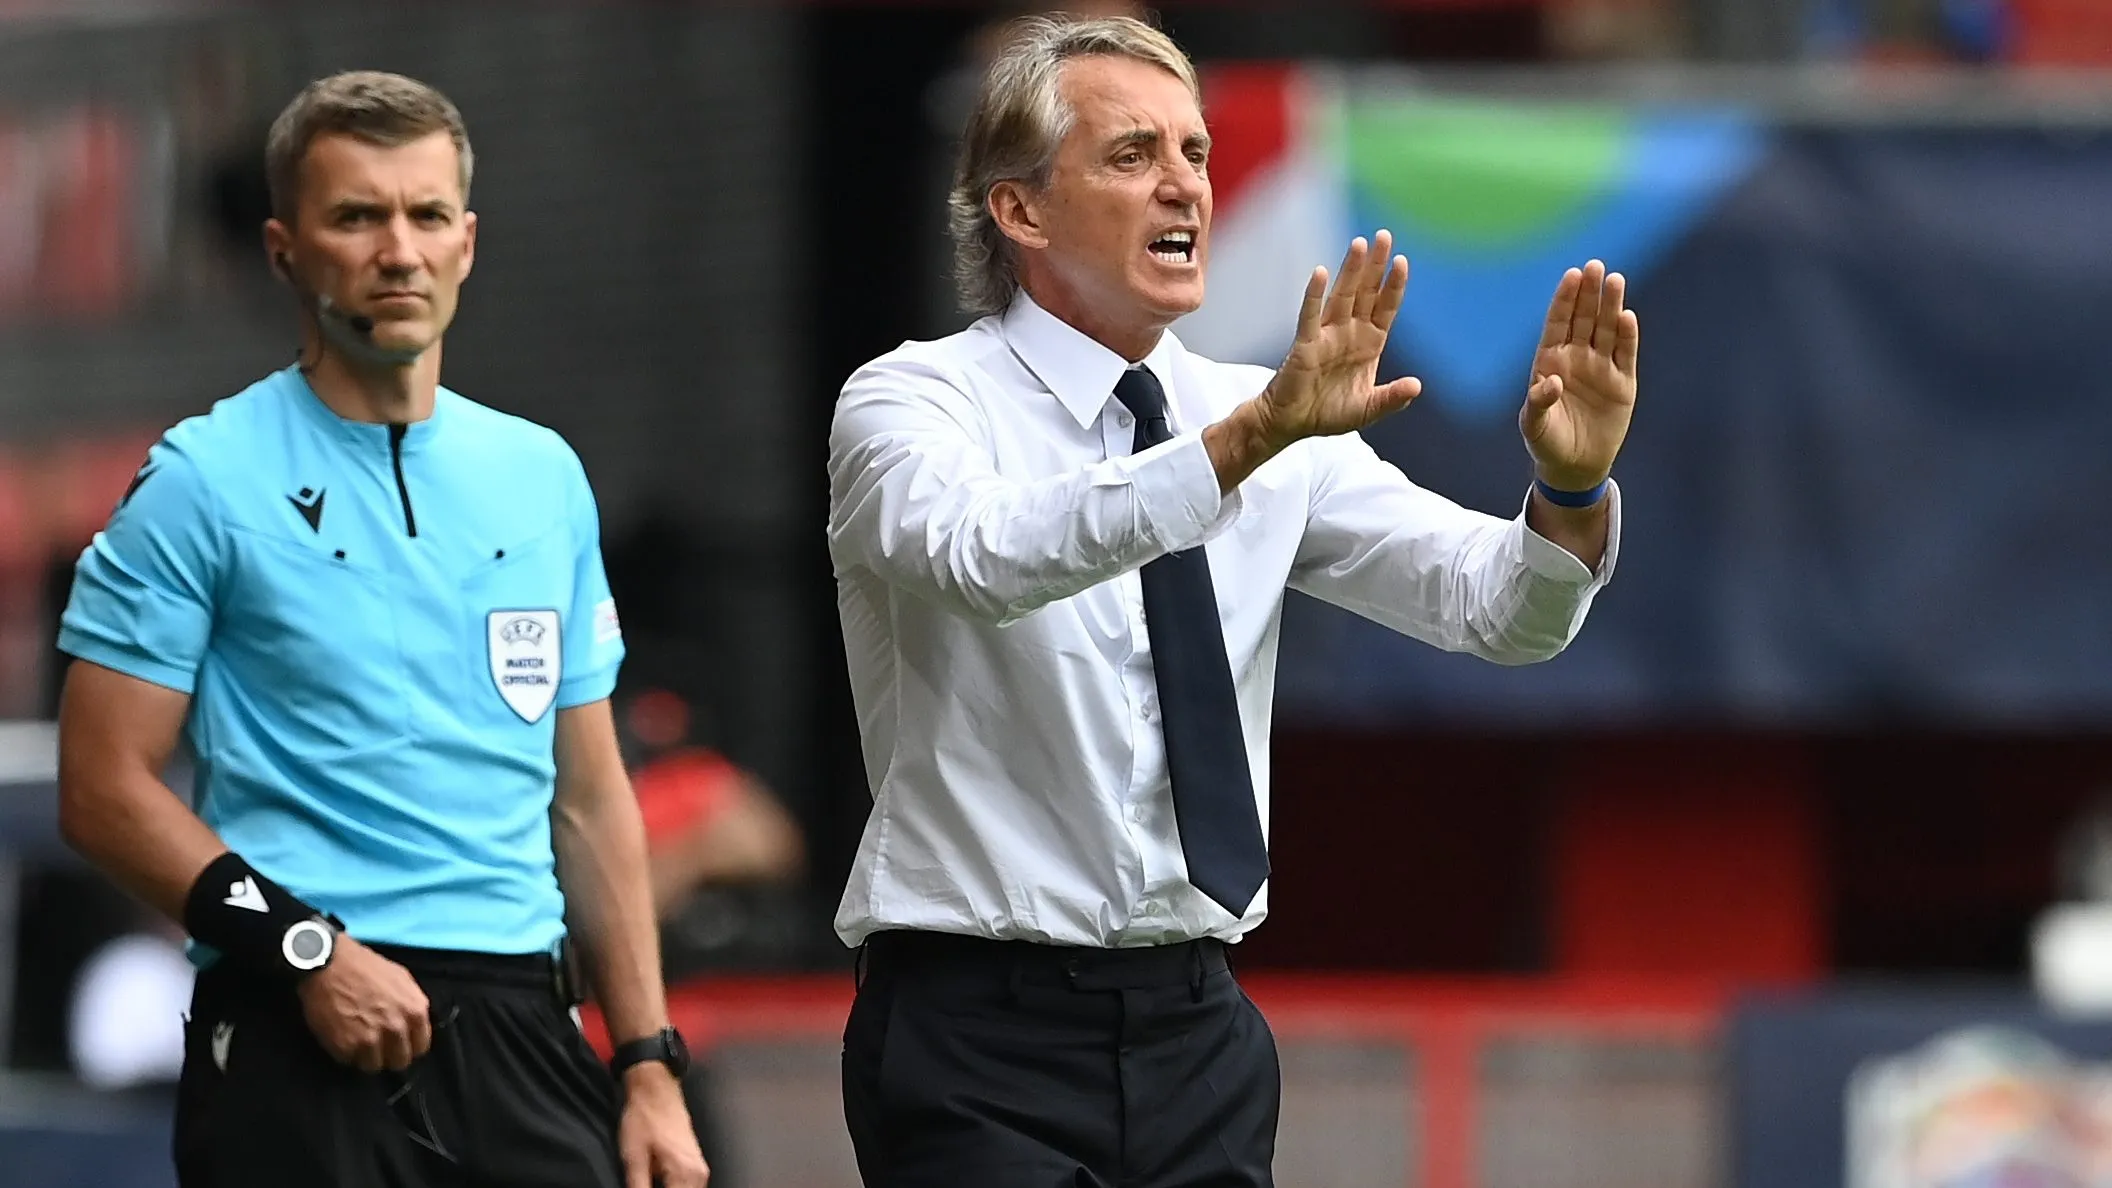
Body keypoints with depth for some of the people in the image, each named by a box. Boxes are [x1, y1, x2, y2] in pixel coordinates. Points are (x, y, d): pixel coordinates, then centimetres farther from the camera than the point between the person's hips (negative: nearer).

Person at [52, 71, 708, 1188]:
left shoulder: (544, 477, 14)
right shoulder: (205, 480, -2)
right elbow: (104, 787, -6)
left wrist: (649, 1065, 10)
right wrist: (305, 948, -16)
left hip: (522, 1037, 4)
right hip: (303, 1047, -4)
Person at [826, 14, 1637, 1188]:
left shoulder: (1265, 421, 9)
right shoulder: (910, 405, -7)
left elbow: (1494, 604, -2)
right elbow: (988, 556, -30)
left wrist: (1570, 486, -24)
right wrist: (1248, 437, -41)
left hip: (1197, 1032, 5)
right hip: (982, 1044, -5)